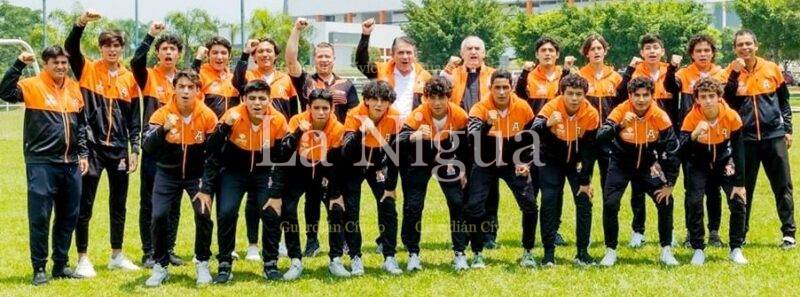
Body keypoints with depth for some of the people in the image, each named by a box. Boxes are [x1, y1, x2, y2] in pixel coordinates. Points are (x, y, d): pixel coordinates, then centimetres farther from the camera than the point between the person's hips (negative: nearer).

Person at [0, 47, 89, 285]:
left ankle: (61, 265, 22)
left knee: (69, 217, 10)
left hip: (70, 164, 5)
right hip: (41, 163, -5)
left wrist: (83, 154, 12)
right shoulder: (33, 86, -5)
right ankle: (39, 268, 7)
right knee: (39, 216, -3)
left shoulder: (74, 88, 11)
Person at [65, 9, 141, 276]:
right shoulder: (88, 70, -1)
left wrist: (135, 149, 5)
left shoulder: (129, 78, 7)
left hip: (119, 149, 3)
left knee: (119, 204, 11)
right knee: (85, 205, 0)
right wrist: (81, 23, -33)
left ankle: (117, 256, 22)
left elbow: (134, 117, 10)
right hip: (92, 147, -3)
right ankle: (83, 259, 7)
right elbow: (70, 48, -19)